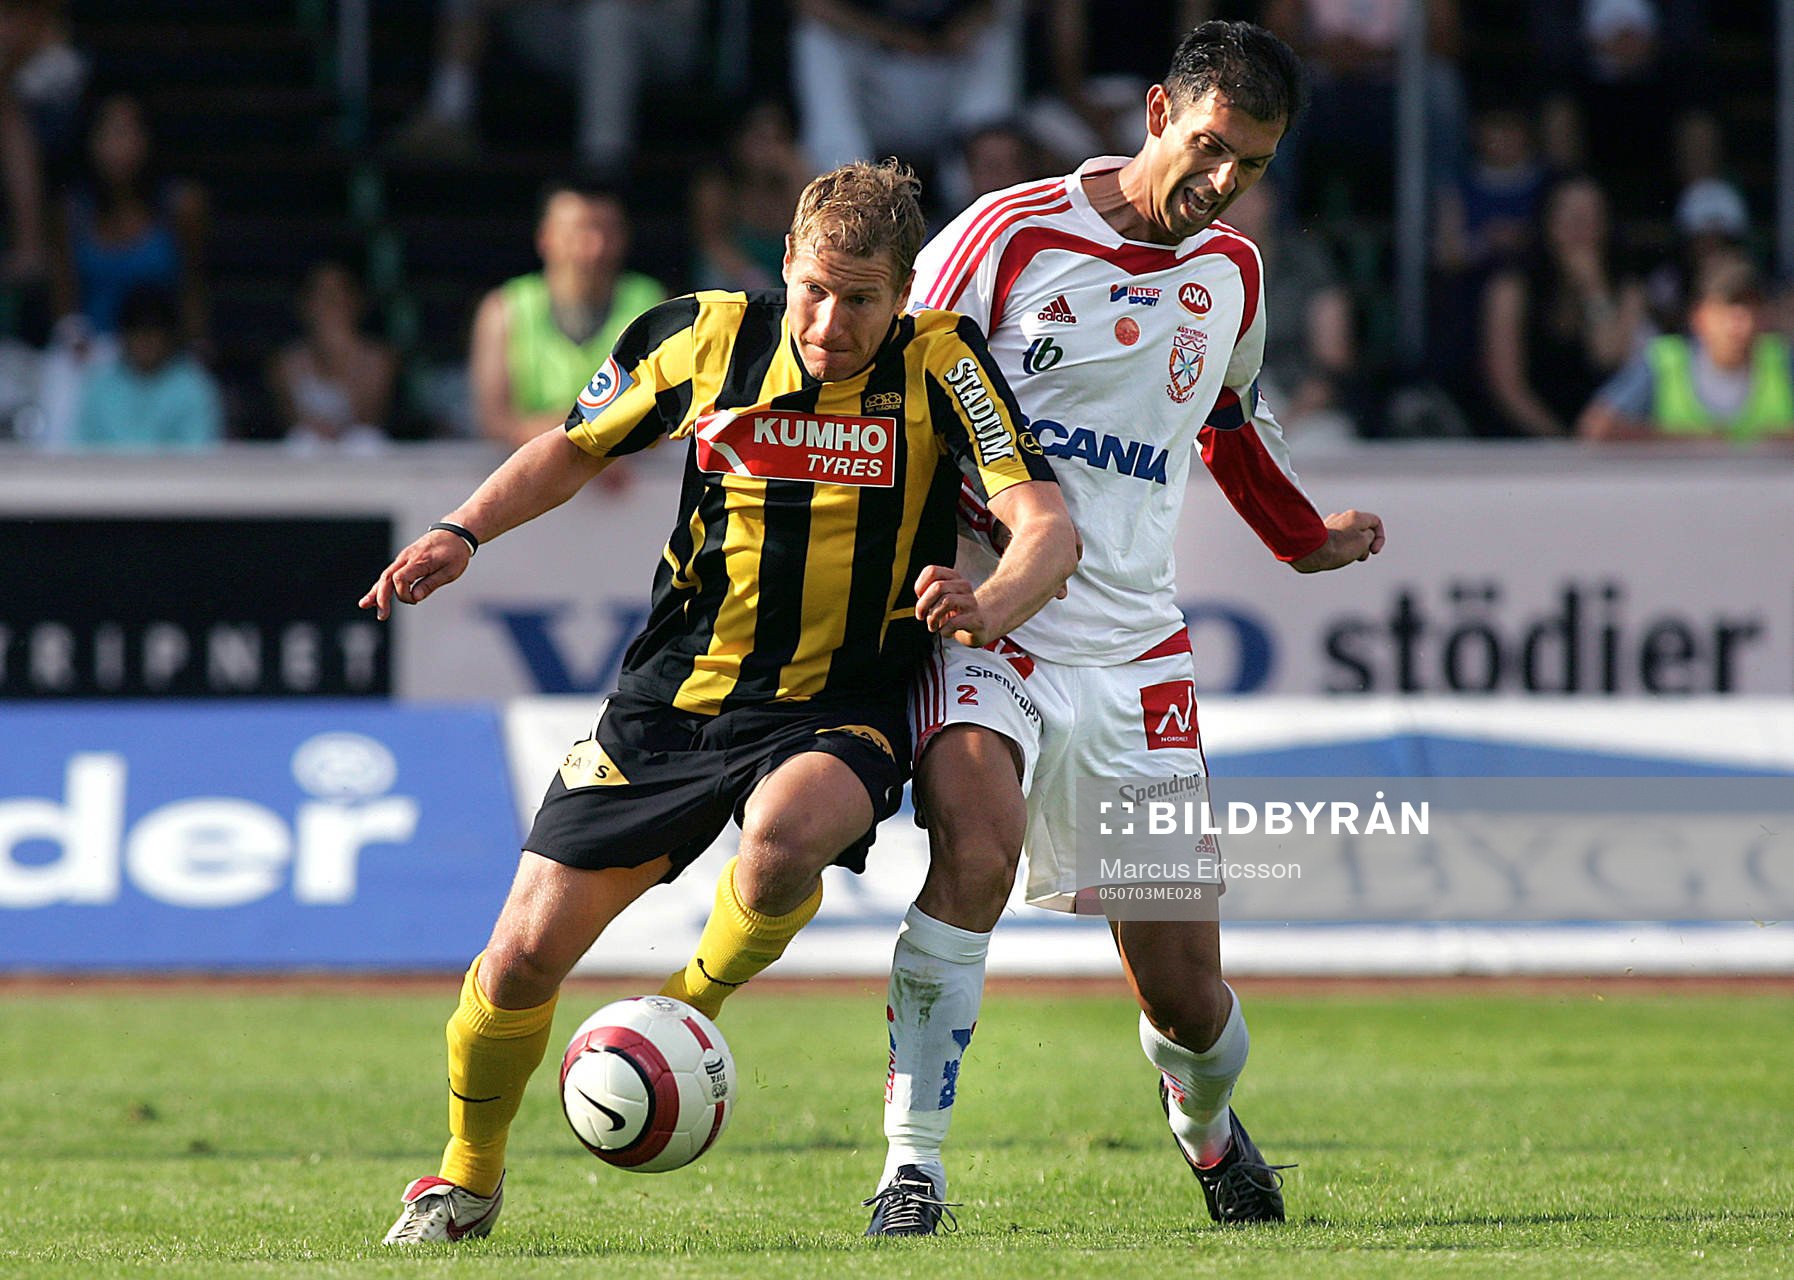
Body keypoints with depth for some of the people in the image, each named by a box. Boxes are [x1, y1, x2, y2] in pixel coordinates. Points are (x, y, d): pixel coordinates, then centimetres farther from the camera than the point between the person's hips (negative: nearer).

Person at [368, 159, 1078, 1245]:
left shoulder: (938, 363, -10)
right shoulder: (707, 338, -2)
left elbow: (1049, 525, -19)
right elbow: (576, 448, 14)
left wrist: (987, 605, -41)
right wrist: (462, 532, -2)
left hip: (835, 717, -2)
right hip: (671, 702, 3)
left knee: (784, 835, -38)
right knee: (525, 953, -5)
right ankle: (469, 1176, 24)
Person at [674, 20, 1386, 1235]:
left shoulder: (1231, 273, 11)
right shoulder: (1011, 235, -7)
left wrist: (1304, 535, 40)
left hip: (1135, 654, 4)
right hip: (987, 624, -4)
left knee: (1186, 989, 5)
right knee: (976, 838, -34)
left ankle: (1206, 1122, 41)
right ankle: (913, 1164, -26)